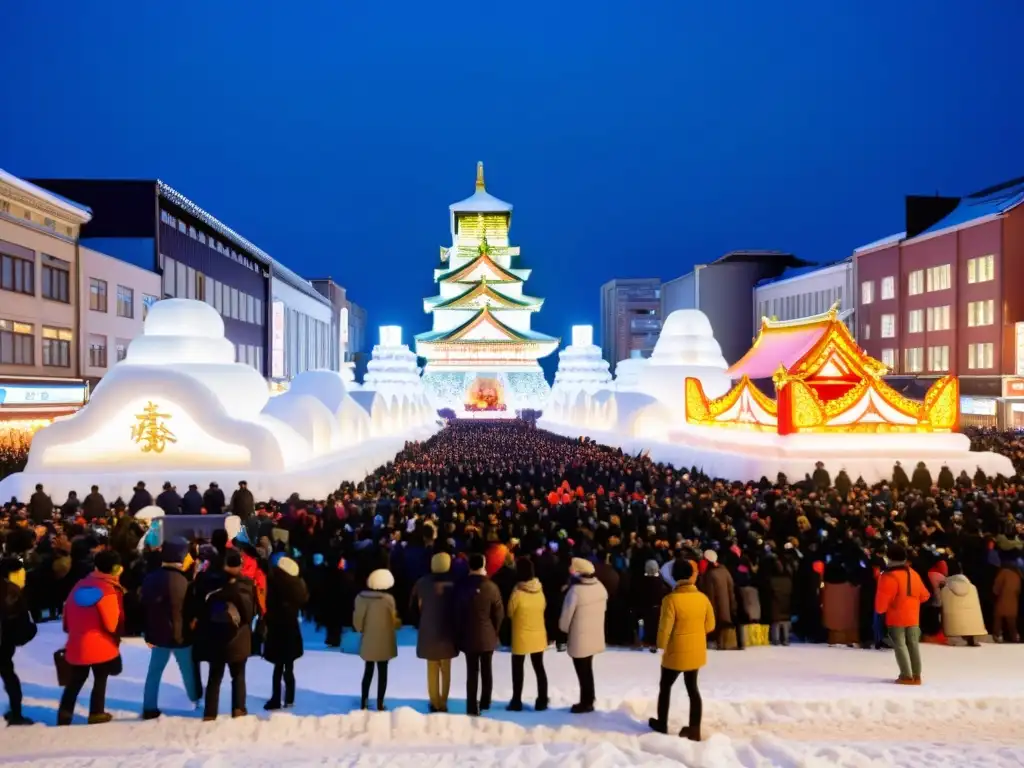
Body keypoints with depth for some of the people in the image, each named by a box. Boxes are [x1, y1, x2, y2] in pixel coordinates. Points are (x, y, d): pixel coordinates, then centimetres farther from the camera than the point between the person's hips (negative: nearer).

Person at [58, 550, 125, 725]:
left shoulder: (80, 585, 4)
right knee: (100, 681, 13)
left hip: (76, 645, 6)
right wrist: (117, 638, 5)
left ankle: (64, 714, 22)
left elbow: (67, 611, 12)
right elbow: (112, 624, -16)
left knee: (76, 680, 20)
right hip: (101, 646, -5)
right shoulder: (109, 590, -17)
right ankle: (96, 714, 20)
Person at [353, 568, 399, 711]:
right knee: (382, 672, 9)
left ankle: (363, 702, 22)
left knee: (368, 670, 19)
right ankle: (380, 704, 13)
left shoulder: (360, 597, -7)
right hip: (384, 642, -3)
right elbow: (393, 622, -8)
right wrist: (398, 621, 13)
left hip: (368, 641, 3)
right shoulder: (388, 599, -18)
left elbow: (357, 621, 0)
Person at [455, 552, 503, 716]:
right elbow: (499, 613, -6)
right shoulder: (491, 586, -11)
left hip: (468, 636, 0)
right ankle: (485, 702, 26)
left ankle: (473, 707, 2)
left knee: (472, 672, 4)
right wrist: (494, 631, 9)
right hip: (488, 636, 0)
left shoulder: (462, 586, -6)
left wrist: (461, 632, 10)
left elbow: (457, 612, 0)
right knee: (486, 670, 15)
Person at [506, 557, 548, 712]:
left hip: (521, 636, -4)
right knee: (539, 667, 15)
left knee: (518, 669, 10)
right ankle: (542, 702, 19)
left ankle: (516, 702, 16)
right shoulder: (540, 589, -7)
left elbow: (510, 613, -7)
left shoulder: (517, 592, -21)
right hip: (538, 635, 4)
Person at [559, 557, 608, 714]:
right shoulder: (600, 587, -3)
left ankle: (586, 703, 20)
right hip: (595, 636, 7)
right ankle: (589, 699, 33)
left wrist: (565, 629, 4)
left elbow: (566, 615, -16)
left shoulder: (575, 590, -24)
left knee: (582, 672, 9)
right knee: (587, 669, 22)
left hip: (579, 638, -7)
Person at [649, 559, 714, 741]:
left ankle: (661, 724, 28)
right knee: (692, 688, 17)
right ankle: (694, 730, 21)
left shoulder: (671, 599, -22)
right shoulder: (702, 598, -8)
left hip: (676, 652, -4)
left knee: (665, 687, 16)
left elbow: (665, 628, -18)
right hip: (696, 651, 4)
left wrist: (662, 645, 1)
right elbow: (710, 625, 3)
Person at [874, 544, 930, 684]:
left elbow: (883, 598, -18)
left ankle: (907, 676, -4)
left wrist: (880, 609, 2)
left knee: (900, 645, 0)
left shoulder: (889, 577, -19)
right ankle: (917, 675, 17)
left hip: (896, 618, -6)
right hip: (913, 617, 6)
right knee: (914, 644, 14)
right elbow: (923, 595, 16)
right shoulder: (913, 574, 5)